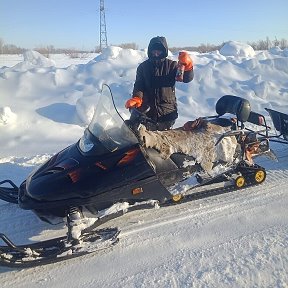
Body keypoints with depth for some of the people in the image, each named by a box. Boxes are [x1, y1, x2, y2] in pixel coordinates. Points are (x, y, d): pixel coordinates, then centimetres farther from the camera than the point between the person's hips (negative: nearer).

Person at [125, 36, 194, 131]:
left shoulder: (171, 65, 1)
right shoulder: (143, 67, 6)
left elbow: (187, 78, -8)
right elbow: (139, 85, -3)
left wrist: (187, 66, -31)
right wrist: (136, 98, -25)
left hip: (167, 112, 0)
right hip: (146, 111, 1)